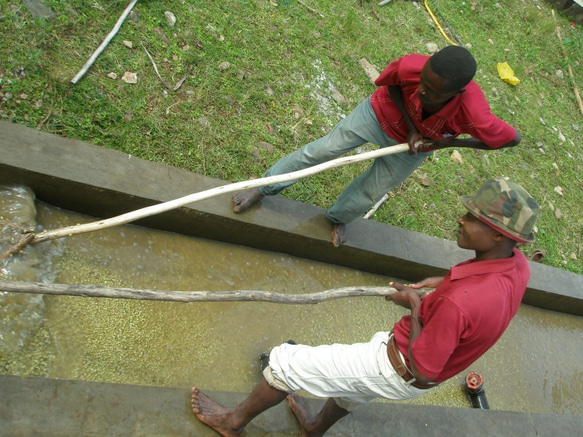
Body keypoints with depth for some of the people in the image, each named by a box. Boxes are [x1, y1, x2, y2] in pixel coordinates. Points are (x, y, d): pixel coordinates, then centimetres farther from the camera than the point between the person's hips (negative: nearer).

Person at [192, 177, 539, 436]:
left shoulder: (458, 303, -40)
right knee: (352, 383, 37)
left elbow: (421, 371, -28)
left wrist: (415, 306, -18)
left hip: (395, 371, -9)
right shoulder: (518, 264, -14)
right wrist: (439, 282, -3)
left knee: (286, 360, 1)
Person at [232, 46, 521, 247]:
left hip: (410, 147, 1)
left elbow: (512, 138, -22)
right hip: (381, 113, 0)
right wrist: (410, 126, -22)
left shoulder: (475, 117, -40)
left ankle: (339, 218, 48)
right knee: (322, 150, 0)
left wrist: (447, 142, -24)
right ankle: (264, 189, 20)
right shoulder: (410, 66, -38)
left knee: (372, 192, 14)